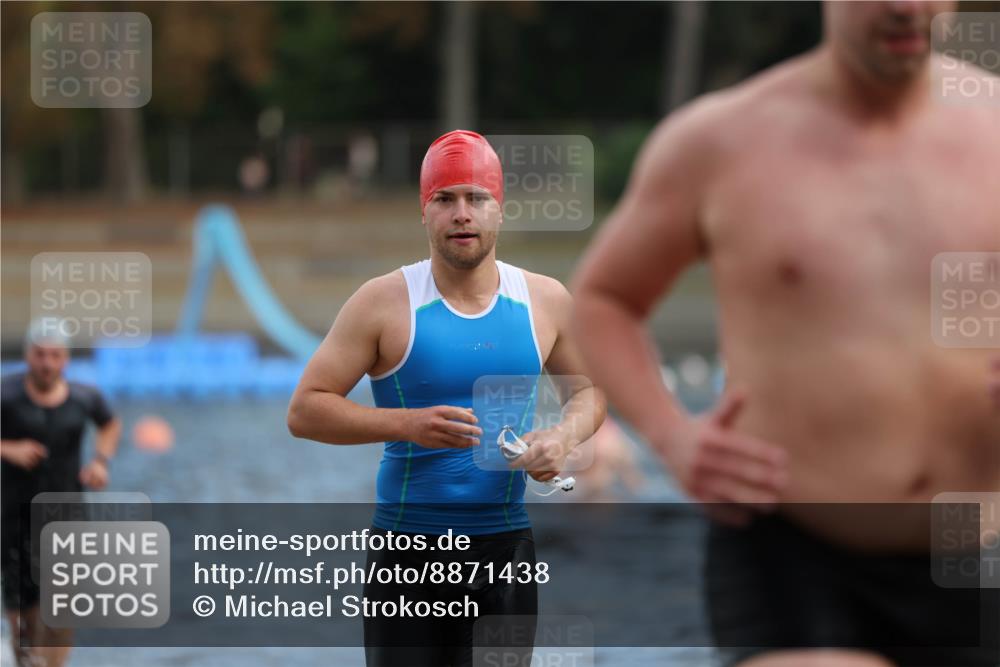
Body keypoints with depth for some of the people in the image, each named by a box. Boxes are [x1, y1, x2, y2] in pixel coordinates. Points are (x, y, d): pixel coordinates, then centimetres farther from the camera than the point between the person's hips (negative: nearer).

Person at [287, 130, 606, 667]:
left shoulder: (545, 300, 4)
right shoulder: (385, 301, -6)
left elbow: (586, 391, 20)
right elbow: (304, 410, -8)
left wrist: (565, 436, -4)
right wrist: (408, 424, -21)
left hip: (506, 544, 3)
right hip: (408, 546, -3)